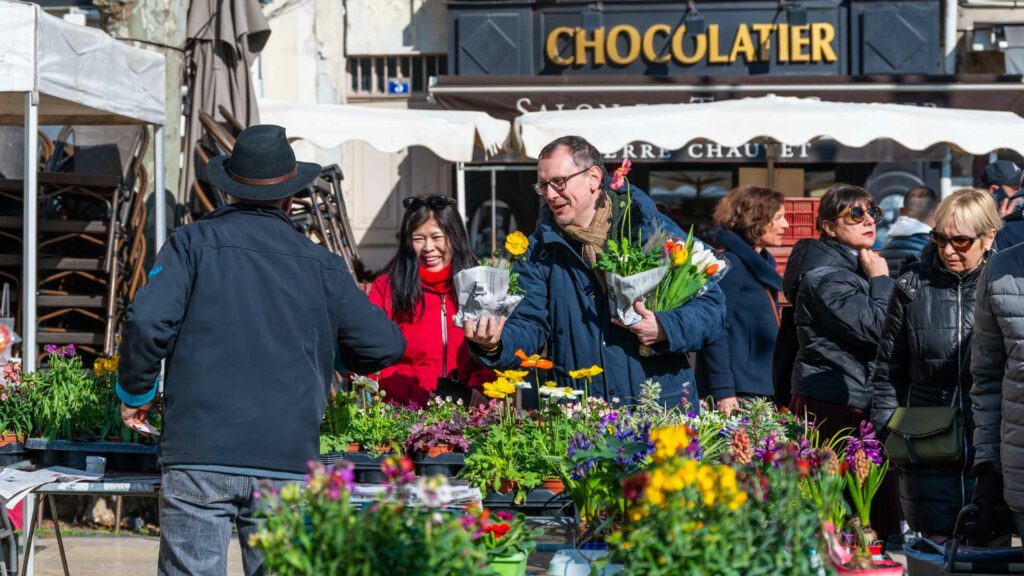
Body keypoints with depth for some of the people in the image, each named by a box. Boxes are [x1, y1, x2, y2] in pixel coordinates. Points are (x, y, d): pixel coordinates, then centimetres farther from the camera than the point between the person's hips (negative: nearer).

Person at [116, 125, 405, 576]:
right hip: (288, 462, 2)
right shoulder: (320, 266, 9)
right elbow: (386, 345, 11)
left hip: (198, 454, -2)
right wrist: (332, 355, 32)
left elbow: (146, 322, -9)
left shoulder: (193, 243, 3)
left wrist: (135, 393, 8)